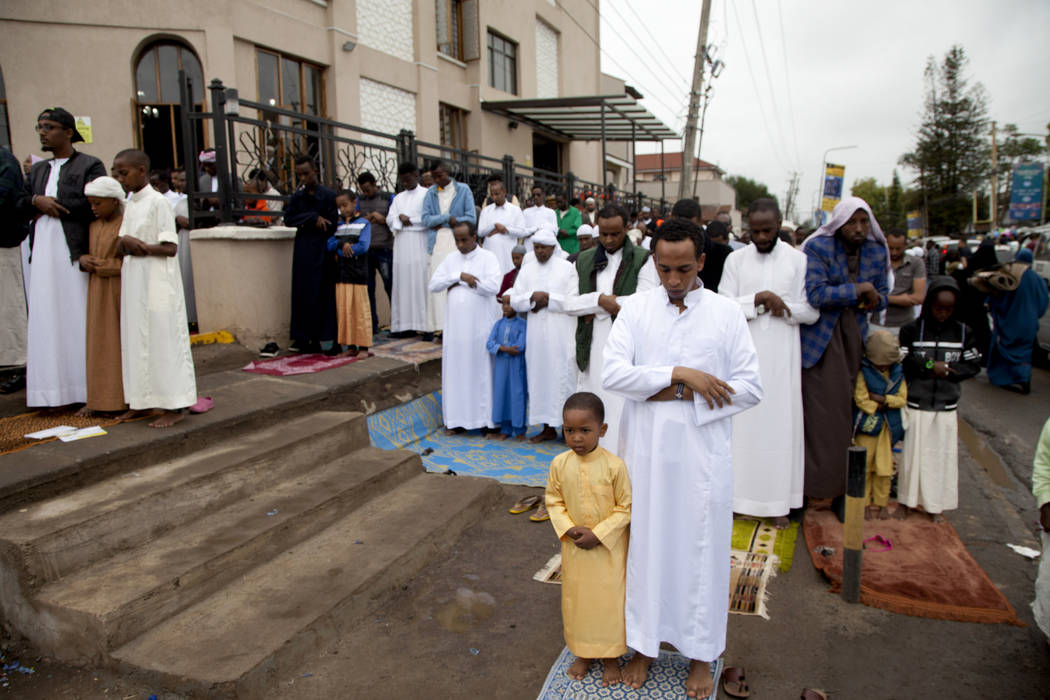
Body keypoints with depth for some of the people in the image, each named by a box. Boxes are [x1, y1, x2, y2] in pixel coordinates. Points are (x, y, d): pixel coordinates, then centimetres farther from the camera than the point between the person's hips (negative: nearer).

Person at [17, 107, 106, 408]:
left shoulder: (90, 165, 2)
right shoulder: (38, 170, 22)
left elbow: (93, 204, -10)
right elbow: (20, 204, 17)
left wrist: (49, 205, -5)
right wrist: (38, 200, -5)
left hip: (74, 253, -6)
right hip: (43, 254, 6)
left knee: (78, 319, -4)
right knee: (46, 321, 3)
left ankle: (88, 391, 2)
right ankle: (55, 391, 8)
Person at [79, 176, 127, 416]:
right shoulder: (93, 226, 14)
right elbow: (90, 252, 23)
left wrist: (106, 265, -16)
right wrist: (84, 259, 1)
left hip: (121, 289, -7)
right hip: (98, 291, 7)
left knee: (124, 341, -2)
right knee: (98, 341, 8)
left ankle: (128, 396, 7)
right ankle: (98, 398, 14)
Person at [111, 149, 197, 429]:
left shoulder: (158, 202, -9)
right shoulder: (129, 204, 14)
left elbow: (170, 248, -15)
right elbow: (121, 244, 12)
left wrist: (139, 246, -19)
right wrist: (126, 241, -8)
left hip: (157, 282, -8)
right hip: (133, 280, 8)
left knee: (162, 339, -5)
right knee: (136, 340, 10)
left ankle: (175, 405, 0)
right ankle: (143, 400, 19)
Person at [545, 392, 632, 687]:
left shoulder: (614, 465, -21)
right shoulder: (560, 464, -11)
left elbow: (625, 507, -13)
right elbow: (553, 500, 1)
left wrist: (598, 534, -18)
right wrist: (568, 528, -13)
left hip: (608, 548, -3)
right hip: (574, 547, 3)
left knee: (609, 600, 10)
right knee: (576, 599, 16)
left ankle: (611, 657, 31)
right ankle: (583, 654, 37)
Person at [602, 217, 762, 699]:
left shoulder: (726, 313, -1)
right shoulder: (635, 307, 0)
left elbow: (750, 388, -4)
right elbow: (612, 373, -12)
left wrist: (683, 396, -14)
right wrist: (679, 374, -19)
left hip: (702, 455, 0)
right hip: (645, 450, 1)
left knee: (701, 548, 9)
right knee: (645, 543, 11)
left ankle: (701, 652, 29)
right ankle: (643, 644, 31)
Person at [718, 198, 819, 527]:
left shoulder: (798, 260, 2)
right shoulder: (736, 259, 3)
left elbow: (811, 311, 1)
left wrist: (778, 307, -13)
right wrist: (758, 299, -17)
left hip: (782, 355, 0)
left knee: (781, 424, 4)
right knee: (743, 423, 4)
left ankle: (779, 500, 14)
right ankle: (742, 495, 15)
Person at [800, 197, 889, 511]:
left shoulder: (877, 252, 8)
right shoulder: (817, 247, -8)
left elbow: (881, 295, 17)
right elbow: (815, 294, -20)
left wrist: (874, 299, -6)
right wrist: (857, 289, -15)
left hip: (854, 337, 4)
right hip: (820, 338, -4)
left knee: (846, 412, 4)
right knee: (818, 411, -4)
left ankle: (842, 489, 14)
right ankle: (810, 484, 8)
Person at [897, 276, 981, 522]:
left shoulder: (962, 332, 2)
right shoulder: (912, 330, -5)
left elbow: (974, 365, 2)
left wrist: (947, 370, -12)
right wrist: (930, 366, -15)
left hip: (946, 406, 2)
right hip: (917, 404, -2)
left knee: (942, 454, 7)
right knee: (913, 452, 5)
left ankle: (936, 504, 22)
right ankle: (906, 500, 19)